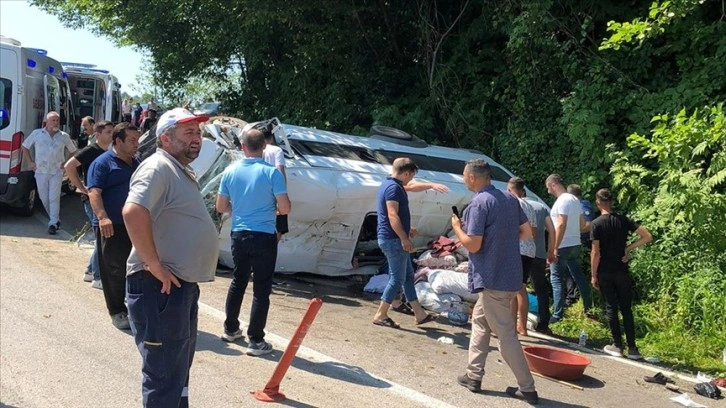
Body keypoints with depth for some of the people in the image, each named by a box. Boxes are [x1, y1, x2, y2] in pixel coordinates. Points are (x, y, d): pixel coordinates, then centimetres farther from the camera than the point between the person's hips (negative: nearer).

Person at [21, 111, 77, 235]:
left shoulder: (64, 136, 3)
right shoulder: (37, 133, 3)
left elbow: (73, 151, 15)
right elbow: (25, 147, 13)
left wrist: (67, 163, 2)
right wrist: (30, 162, 5)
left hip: (57, 172, -1)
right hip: (40, 172, 2)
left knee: (54, 198, -8)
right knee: (44, 198, 8)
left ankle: (53, 223, -6)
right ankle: (54, 218, 27)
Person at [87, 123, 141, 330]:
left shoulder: (136, 163, 16)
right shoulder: (103, 163, -7)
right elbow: (94, 192, -17)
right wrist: (102, 217, -30)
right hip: (112, 227, -7)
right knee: (115, 271, 1)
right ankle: (117, 312, 11)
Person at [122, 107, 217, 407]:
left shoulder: (182, 172, 17)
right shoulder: (158, 167, -15)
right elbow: (133, 212, -32)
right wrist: (154, 266, -27)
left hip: (183, 286, 10)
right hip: (160, 288, -10)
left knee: (179, 371, 24)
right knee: (164, 379, -3)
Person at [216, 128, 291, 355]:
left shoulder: (230, 172, 0)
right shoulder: (272, 173, -12)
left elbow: (221, 207, 6)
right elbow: (284, 208, -14)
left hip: (239, 235, 4)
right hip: (264, 236, -4)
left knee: (238, 281, 21)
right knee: (261, 289, 2)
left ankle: (231, 329, 31)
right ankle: (256, 340, 3)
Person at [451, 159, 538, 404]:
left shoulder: (478, 204, -17)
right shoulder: (510, 199, 7)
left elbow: (472, 245, -19)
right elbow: (527, 233, 11)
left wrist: (457, 227, -2)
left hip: (493, 279, -9)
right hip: (511, 275, 9)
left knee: (506, 334, -1)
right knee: (480, 320, 20)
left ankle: (527, 388, 5)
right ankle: (474, 376, 24)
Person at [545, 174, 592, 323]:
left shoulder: (562, 201, -16)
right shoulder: (574, 199, 13)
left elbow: (561, 225, -23)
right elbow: (582, 225, 16)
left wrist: (554, 248, -22)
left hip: (563, 247, -9)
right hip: (575, 245, 9)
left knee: (557, 279, -3)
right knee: (579, 276, 15)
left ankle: (558, 314, -3)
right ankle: (588, 308, 22)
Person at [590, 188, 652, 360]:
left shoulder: (596, 224, -9)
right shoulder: (624, 220, 1)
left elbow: (595, 252, -11)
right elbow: (647, 236, -2)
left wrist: (593, 275, -4)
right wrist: (629, 248, 2)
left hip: (605, 273, -3)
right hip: (622, 272, 3)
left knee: (611, 308, 6)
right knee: (627, 309, 7)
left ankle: (617, 346, 10)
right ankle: (632, 348, 6)